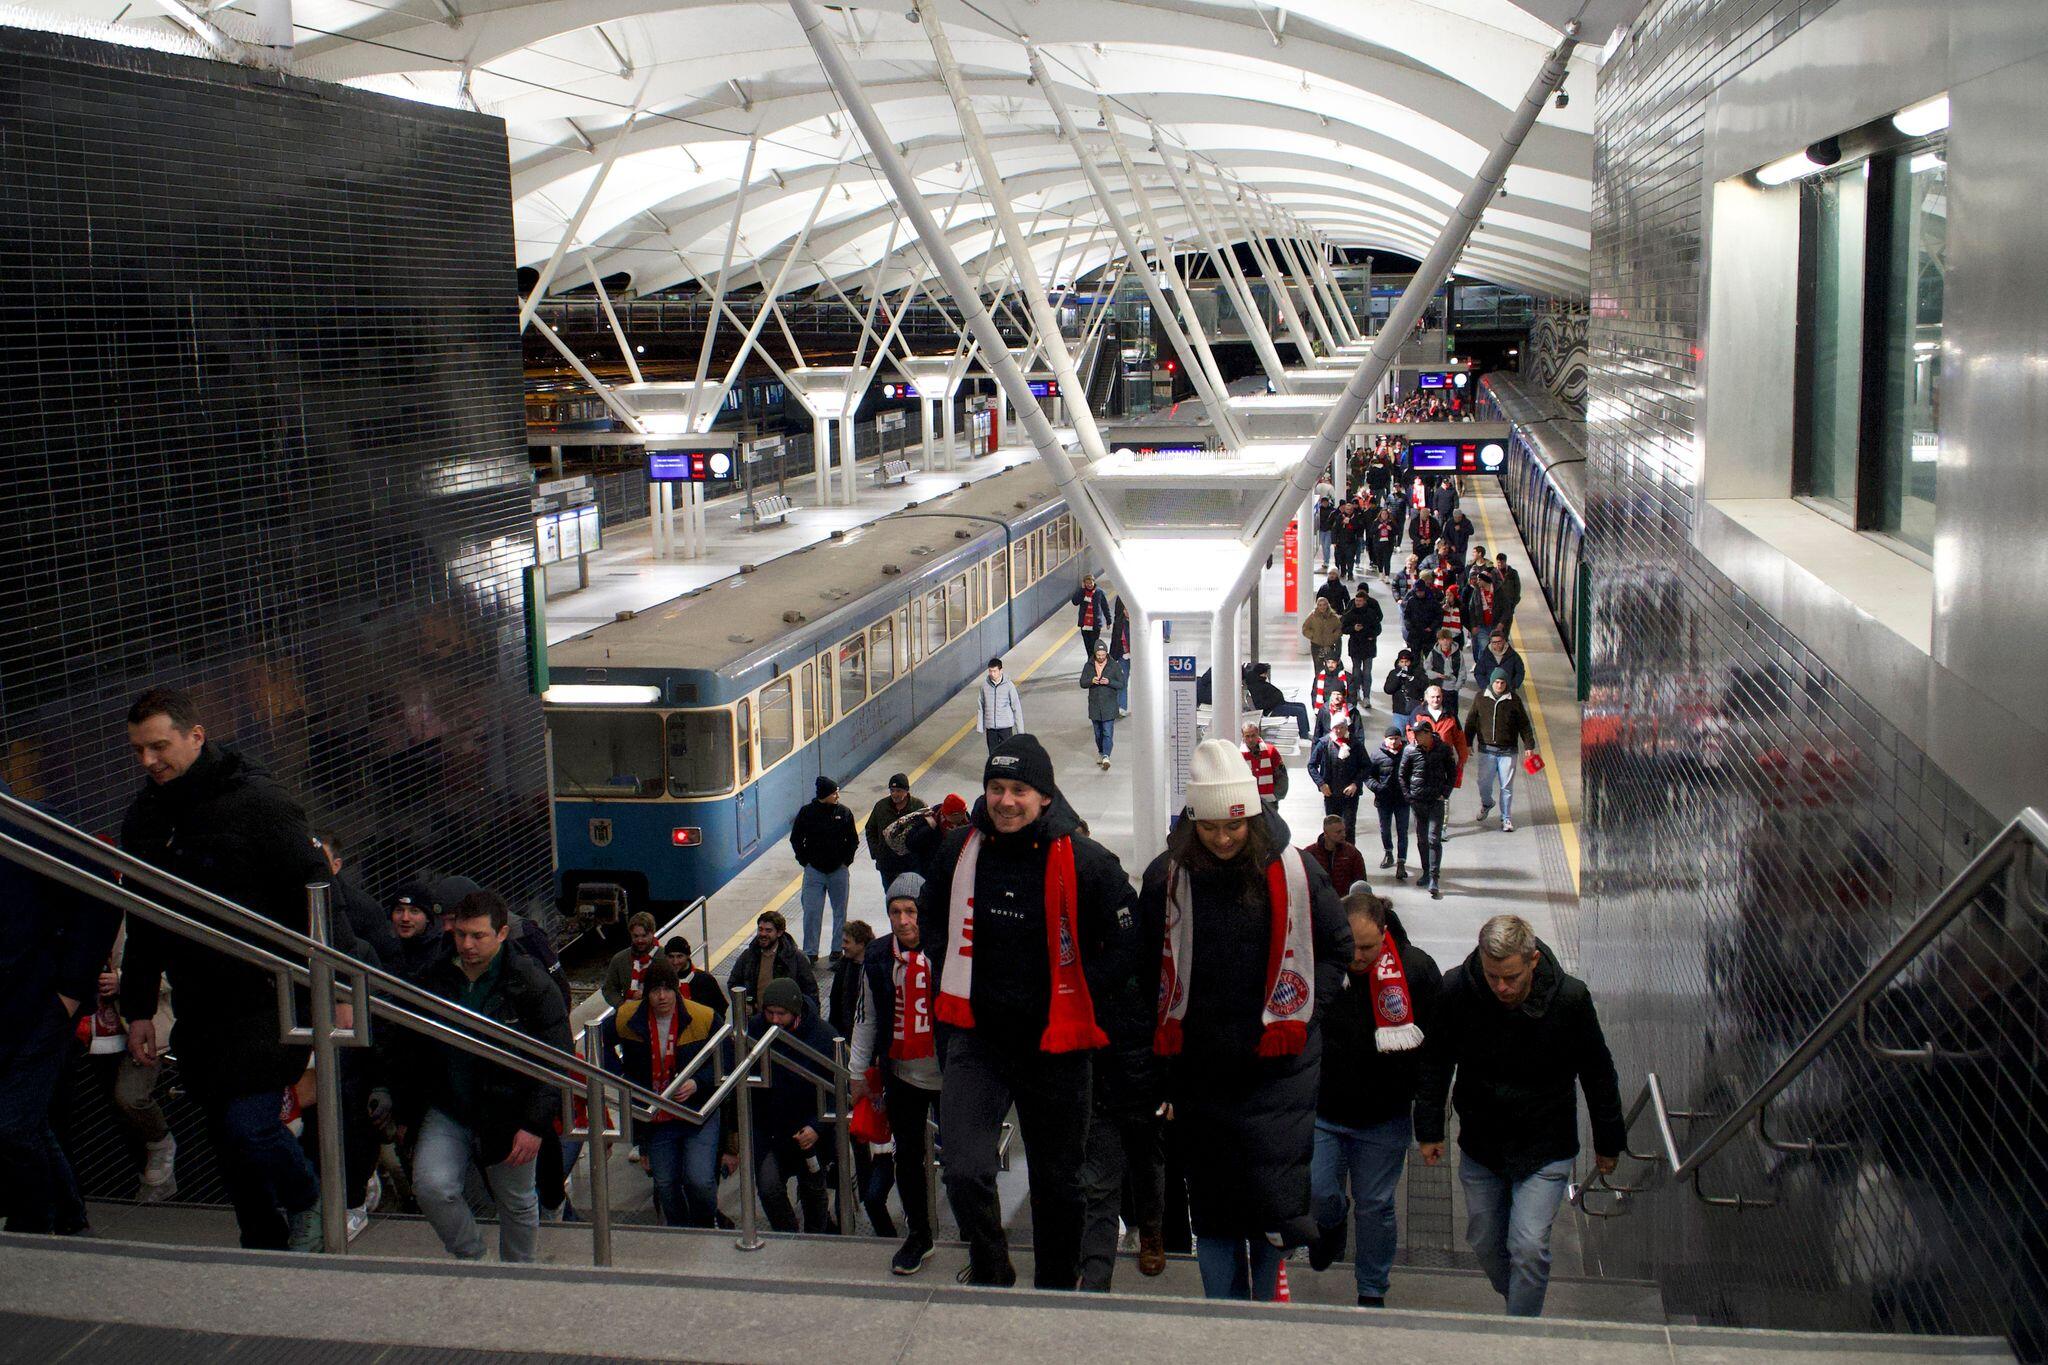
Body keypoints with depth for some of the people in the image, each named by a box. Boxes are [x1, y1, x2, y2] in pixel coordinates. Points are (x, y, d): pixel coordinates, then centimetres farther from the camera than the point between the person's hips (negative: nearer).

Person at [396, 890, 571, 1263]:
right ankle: (471, 1258, 6)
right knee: (431, 1185, -18)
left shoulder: (530, 983, -11)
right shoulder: (433, 980, 0)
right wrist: (405, 1116, 11)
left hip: (507, 1114, -2)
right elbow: (409, 1054, 12)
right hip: (446, 1112, 3)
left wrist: (536, 1124, -17)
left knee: (517, 1204, 11)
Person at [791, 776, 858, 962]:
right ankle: (810, 952, 5)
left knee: (840, 911, 9)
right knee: (812, 912, -3)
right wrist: (805, 861, -1)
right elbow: (795, 839, 4)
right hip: (814, 870, -1)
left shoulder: (844, 813, -3)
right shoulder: (807, 813, -6)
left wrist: (846, 861, -1)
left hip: (838, 870, 2)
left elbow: (853, 840, 7)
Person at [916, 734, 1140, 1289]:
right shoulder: (960, 850, -1)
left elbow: (1127, 945, -3)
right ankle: (989, 1272, 13)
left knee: (1057, 1181, 13)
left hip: (1055, 1043, -1)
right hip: (974, 1035, 2)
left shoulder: (1084, 861, -12)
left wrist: (1074, 995, -5)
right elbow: (930, 918, 19)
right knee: (964, 1171, -13)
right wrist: (955, 978, 9)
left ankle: (1056, 1290, 33)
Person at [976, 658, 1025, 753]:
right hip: (990, 727, 2)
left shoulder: (1009, 685, -7)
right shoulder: (984, 685, -2)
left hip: (1005, 727, -2)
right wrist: (980, 727, 5)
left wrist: (1020, 730, -3)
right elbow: (980, 707, 6)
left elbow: (1016, 708, -3)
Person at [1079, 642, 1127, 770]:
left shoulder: (1115, 666, -4)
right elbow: (1082, 683, 5)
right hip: (1094, 705, 4)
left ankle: (1106, 756, -17)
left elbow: (1122, 684, -4)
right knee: (1098, 733, 14)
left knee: (1108, 732, -12)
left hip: (1109, 705, -3)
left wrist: (1109, 682, -20)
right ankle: (1101, 753, 30)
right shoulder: (1088, 666, 4)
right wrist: (1091, 681, -16)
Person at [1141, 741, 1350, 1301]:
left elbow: (1338, 947, 7)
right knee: (1211, 1203, 10)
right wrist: (1166, 1025, 1)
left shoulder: (1294, 871, -5)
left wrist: (1301, 1007, -1)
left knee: (1274, 1199, -6)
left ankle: (1265, 1292, 20)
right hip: (1197, 1069, 2)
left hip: (1278, 1065, -2)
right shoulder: (1166, 876, -3)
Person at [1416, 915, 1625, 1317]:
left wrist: (1608, 1143, 5)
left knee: (1528, 1247, -11)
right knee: (1485, 1243, 14)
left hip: (1545, 1149, -3)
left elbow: (1598, 1074, -4)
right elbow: (1435, 1062, 0)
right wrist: (1429, 1129, 3)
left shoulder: (1570, 998, -20)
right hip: (1479, 1145, 3)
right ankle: (1518, 1307, 39)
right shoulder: (1456, 990, -17)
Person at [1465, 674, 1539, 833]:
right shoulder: (1480, 698, 3)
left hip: (1507, 751, -1)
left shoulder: (1514, 700, 1)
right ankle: (1486, 804, 36)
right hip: (1486, 750, 1)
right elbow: (1471, 722, 10)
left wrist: (1529, 745, 2)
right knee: (1484, 783, 4)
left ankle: (1506, 818, 14)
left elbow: (1524, 725, 6)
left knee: (1506, 787, 1)